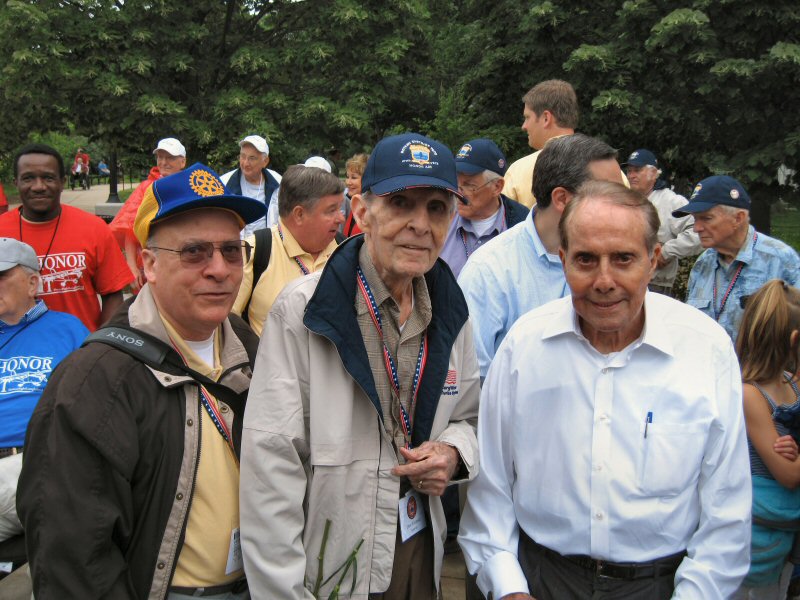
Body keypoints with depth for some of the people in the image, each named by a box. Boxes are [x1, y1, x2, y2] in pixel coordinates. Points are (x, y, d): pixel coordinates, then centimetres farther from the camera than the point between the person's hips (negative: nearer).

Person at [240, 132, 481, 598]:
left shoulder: (451, 311, -2)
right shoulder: (302, 310, -18)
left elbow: (471, 415, 12)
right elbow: (271, 467, -19)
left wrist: (454, 452, -9)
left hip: (422, 554, 5)